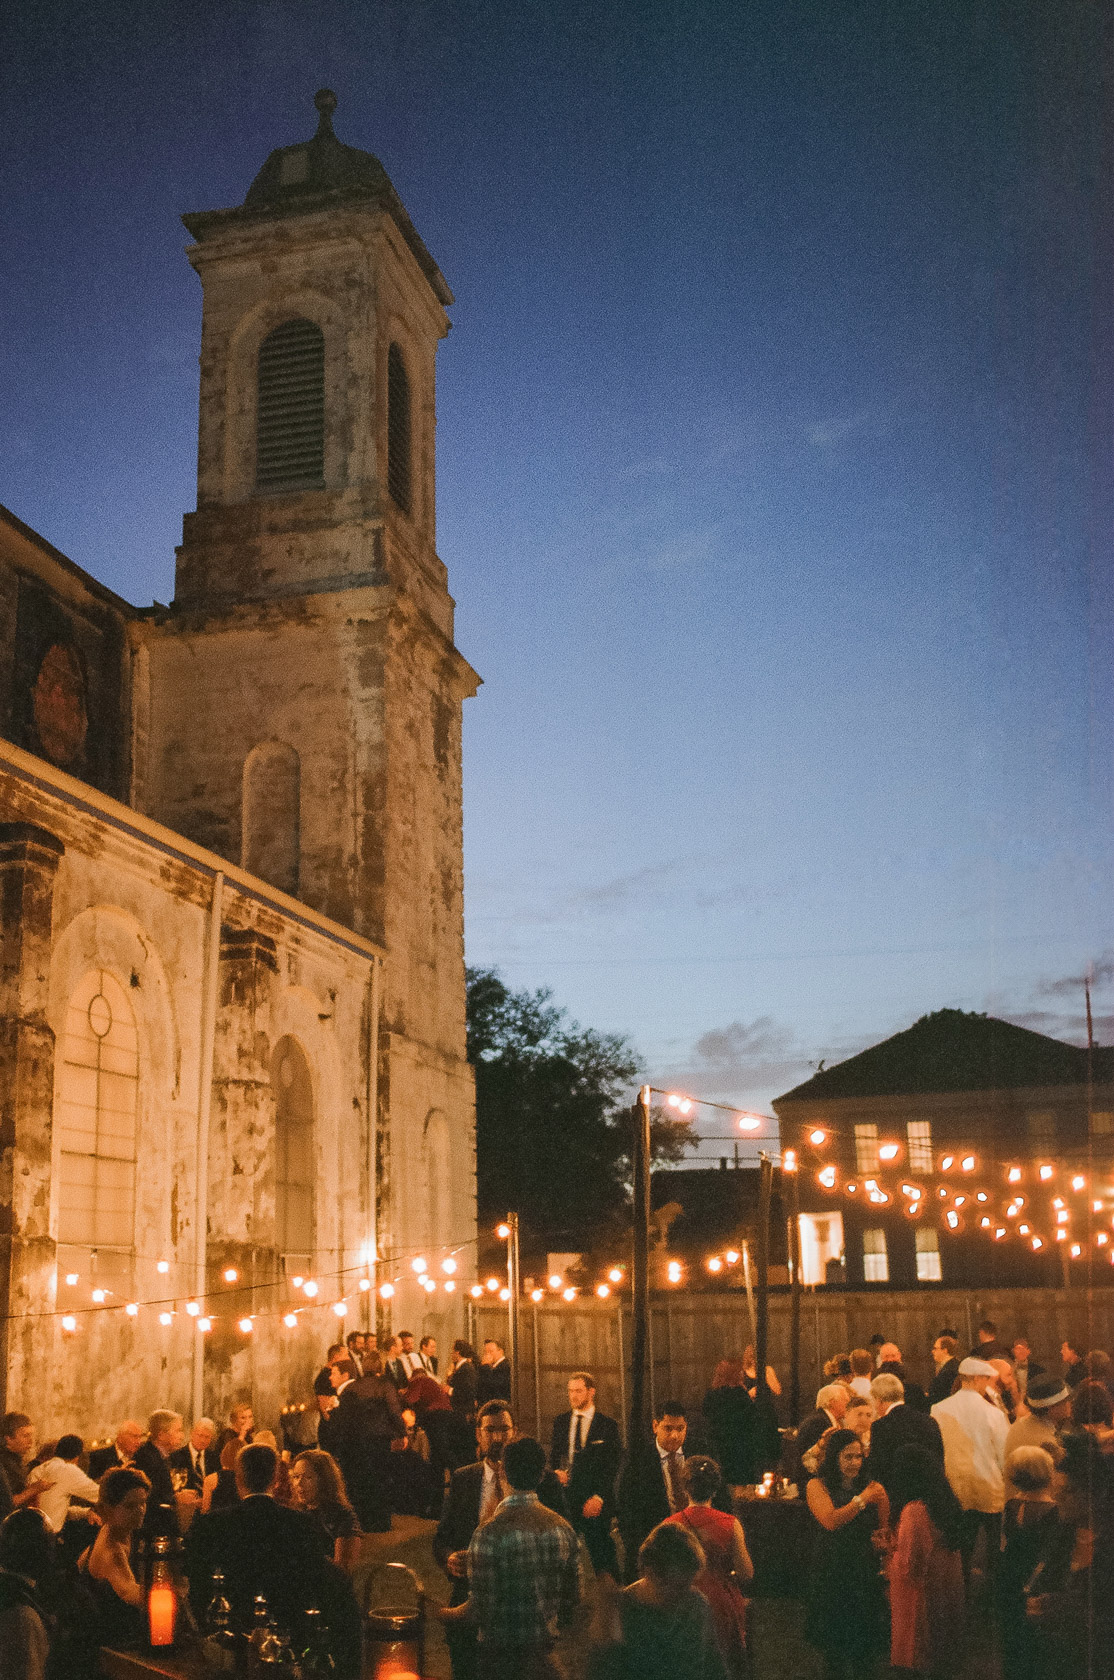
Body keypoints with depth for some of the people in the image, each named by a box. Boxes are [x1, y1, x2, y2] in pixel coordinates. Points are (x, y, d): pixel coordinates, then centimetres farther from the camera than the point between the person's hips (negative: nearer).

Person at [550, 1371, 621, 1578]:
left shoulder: (607, 1425, -1)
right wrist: (556, 1471, -3)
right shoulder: (560, 1421, 11)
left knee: (601, 1553, -1)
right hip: (565, 1497, 3)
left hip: (594, 1501, -3)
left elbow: (611, 1466, -3)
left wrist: (599, 1497, -11)